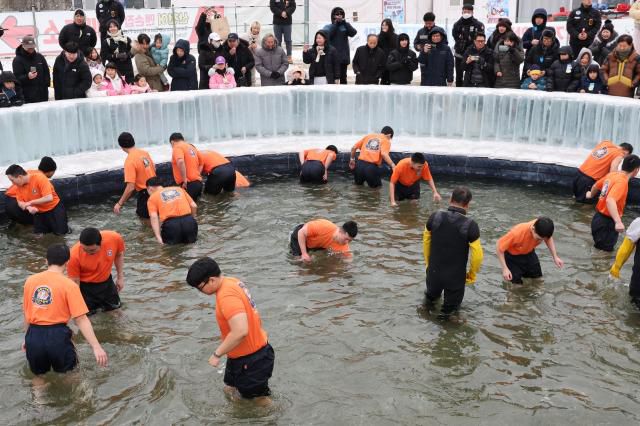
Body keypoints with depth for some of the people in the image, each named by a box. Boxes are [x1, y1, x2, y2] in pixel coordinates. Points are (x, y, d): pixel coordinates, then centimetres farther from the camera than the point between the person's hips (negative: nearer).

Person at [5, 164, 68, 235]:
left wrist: (30, 202, -27)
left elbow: (49, 198, -32)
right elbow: (20, 202, 1)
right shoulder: (19, 186, -8)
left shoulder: (39, 178, -26)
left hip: (54, 208, -5)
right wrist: (29, 208, -21)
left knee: (60, 232, -8)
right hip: (39, 212, 5)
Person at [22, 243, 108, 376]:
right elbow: (81, 319, -14)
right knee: (68, 369, 23)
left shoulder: (30, 281, 5)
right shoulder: (69, 285, -8)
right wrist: (96, 347, -15)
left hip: (34, 336, 3)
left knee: (38, 371, 27)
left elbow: (27, 314, 15)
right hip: (57, 335, -3)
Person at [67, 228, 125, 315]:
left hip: (106, 281, 4)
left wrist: (120, 277, 0)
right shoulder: (75, 255, -35)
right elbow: (74, 282, -21)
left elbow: (119, 255, -4)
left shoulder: (115, 238, -28)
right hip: (85, 286, -3)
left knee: (114, 306, 18)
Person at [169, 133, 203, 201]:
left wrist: (184, 180, -22)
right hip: (198, 182, 9)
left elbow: (180, 162, -26)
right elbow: (200, 163, 29)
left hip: (189, 184, -9)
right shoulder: (191, 147, 20)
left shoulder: (177, 147, -6)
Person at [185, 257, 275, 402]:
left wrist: (217, 354, -26)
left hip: (251, 359, -10)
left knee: (258, 398, 10)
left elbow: (240, 331, -38)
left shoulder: (227, 295, -29)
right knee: (230, 390, 25)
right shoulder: (232, 282, 0)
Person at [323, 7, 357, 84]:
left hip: (343, 57, 1)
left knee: (343, 77, 7)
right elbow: (328, 34, -14)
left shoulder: (345, 26, 8)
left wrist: (344, 22, -15)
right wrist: (336, 24, -11)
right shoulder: (328, 27, 5)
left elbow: (353, 33, -9)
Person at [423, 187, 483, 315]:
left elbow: (426, 242, 2)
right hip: (456, 277, -3)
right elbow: (477, 256, -15)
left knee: (431, 297, 34)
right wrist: (472, 275, 3)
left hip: (434, 272, 3)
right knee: (450, 308, 19)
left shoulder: (434, 217, -11)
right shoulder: (470, 225, -20)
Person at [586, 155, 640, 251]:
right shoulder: (622, 181, -23)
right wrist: (618, 222, -49)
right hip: (606, 222, -9)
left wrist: (591, 195, 46)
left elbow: (596, 186, 22)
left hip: (599, 217, 9)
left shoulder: (612, 174, 3)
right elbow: (610, 200, -39)